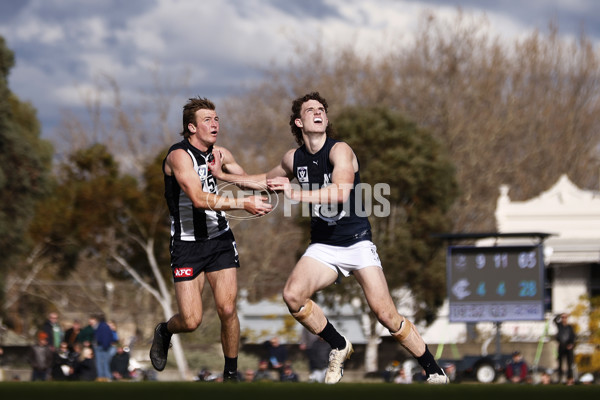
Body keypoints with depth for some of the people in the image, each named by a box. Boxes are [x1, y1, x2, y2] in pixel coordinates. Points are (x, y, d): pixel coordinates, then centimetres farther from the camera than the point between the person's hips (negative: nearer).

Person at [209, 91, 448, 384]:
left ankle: (434, 371, 2)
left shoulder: (340, 151, -13)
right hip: (322, 247, 5)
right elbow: (265, 180, 27)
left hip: (357, 242, -5)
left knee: (385, 313, -14)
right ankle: (339, 347, 2)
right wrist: (225, 175, 22)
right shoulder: (294, 159, 6)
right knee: (293, 295, -22)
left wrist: (295, 194, -36)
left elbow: (340, 193, -31)